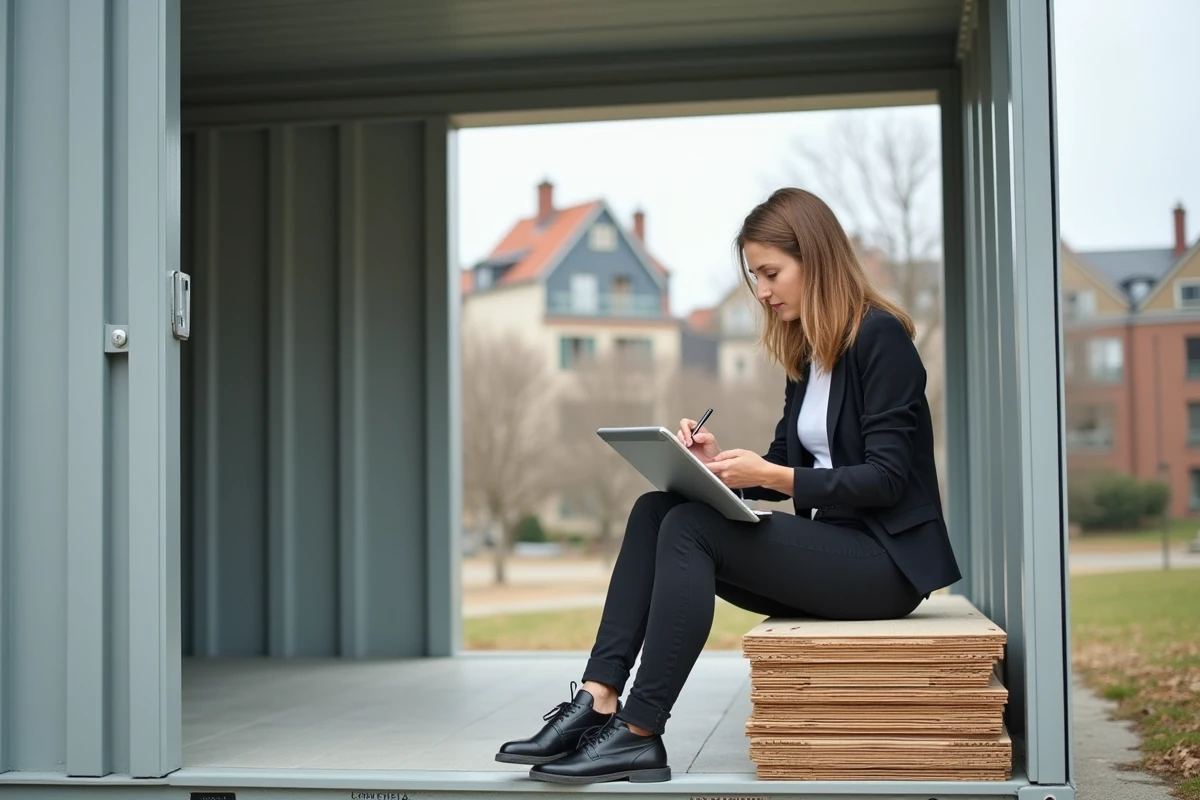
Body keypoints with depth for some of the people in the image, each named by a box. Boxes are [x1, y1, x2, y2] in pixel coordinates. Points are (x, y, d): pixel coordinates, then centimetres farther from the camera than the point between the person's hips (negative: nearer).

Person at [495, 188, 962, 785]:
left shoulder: (880, 336, -10)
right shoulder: (804, 353, 15)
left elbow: (885, 479, -17)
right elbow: (788, 467, 16)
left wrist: (769, 475, -22)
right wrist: (720, 465, -4)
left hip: (884, 557, -8)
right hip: (827, 547, 8)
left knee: (691, 528, -24)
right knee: (655, 510, -8)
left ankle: (639, 735, -24)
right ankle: (597, 702, -20)